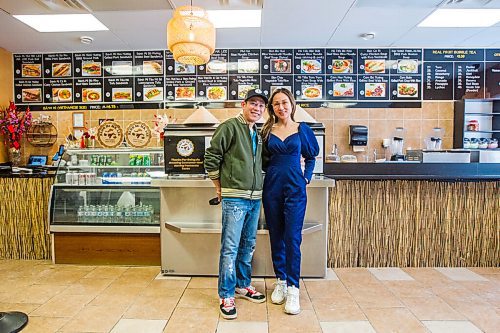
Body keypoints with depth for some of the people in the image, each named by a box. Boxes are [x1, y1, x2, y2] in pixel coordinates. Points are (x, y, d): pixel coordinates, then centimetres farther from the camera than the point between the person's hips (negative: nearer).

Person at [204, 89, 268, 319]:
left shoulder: (259, 134, 14)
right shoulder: (230, 127, -6)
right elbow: (211, 157, -8)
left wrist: (257, 186, 13)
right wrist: (219, 187, -3)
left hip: (255, 198, 7)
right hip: (234, 197, -7)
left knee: (248, 246, 17)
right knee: (230, 248, -1)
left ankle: (243, 285, 33)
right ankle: (226, 296, 12)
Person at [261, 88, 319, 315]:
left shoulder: (301, 129, 4)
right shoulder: (268, 130, 7)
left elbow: (311, 156, 14)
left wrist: (306, 177, 4)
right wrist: (268, 173, 3)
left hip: (295, 188, -2)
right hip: (272, 187, 2)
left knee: (292, 238, -4)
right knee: (276, 237, 9)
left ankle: (293, 288, 7)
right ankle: (280, 281, 25)